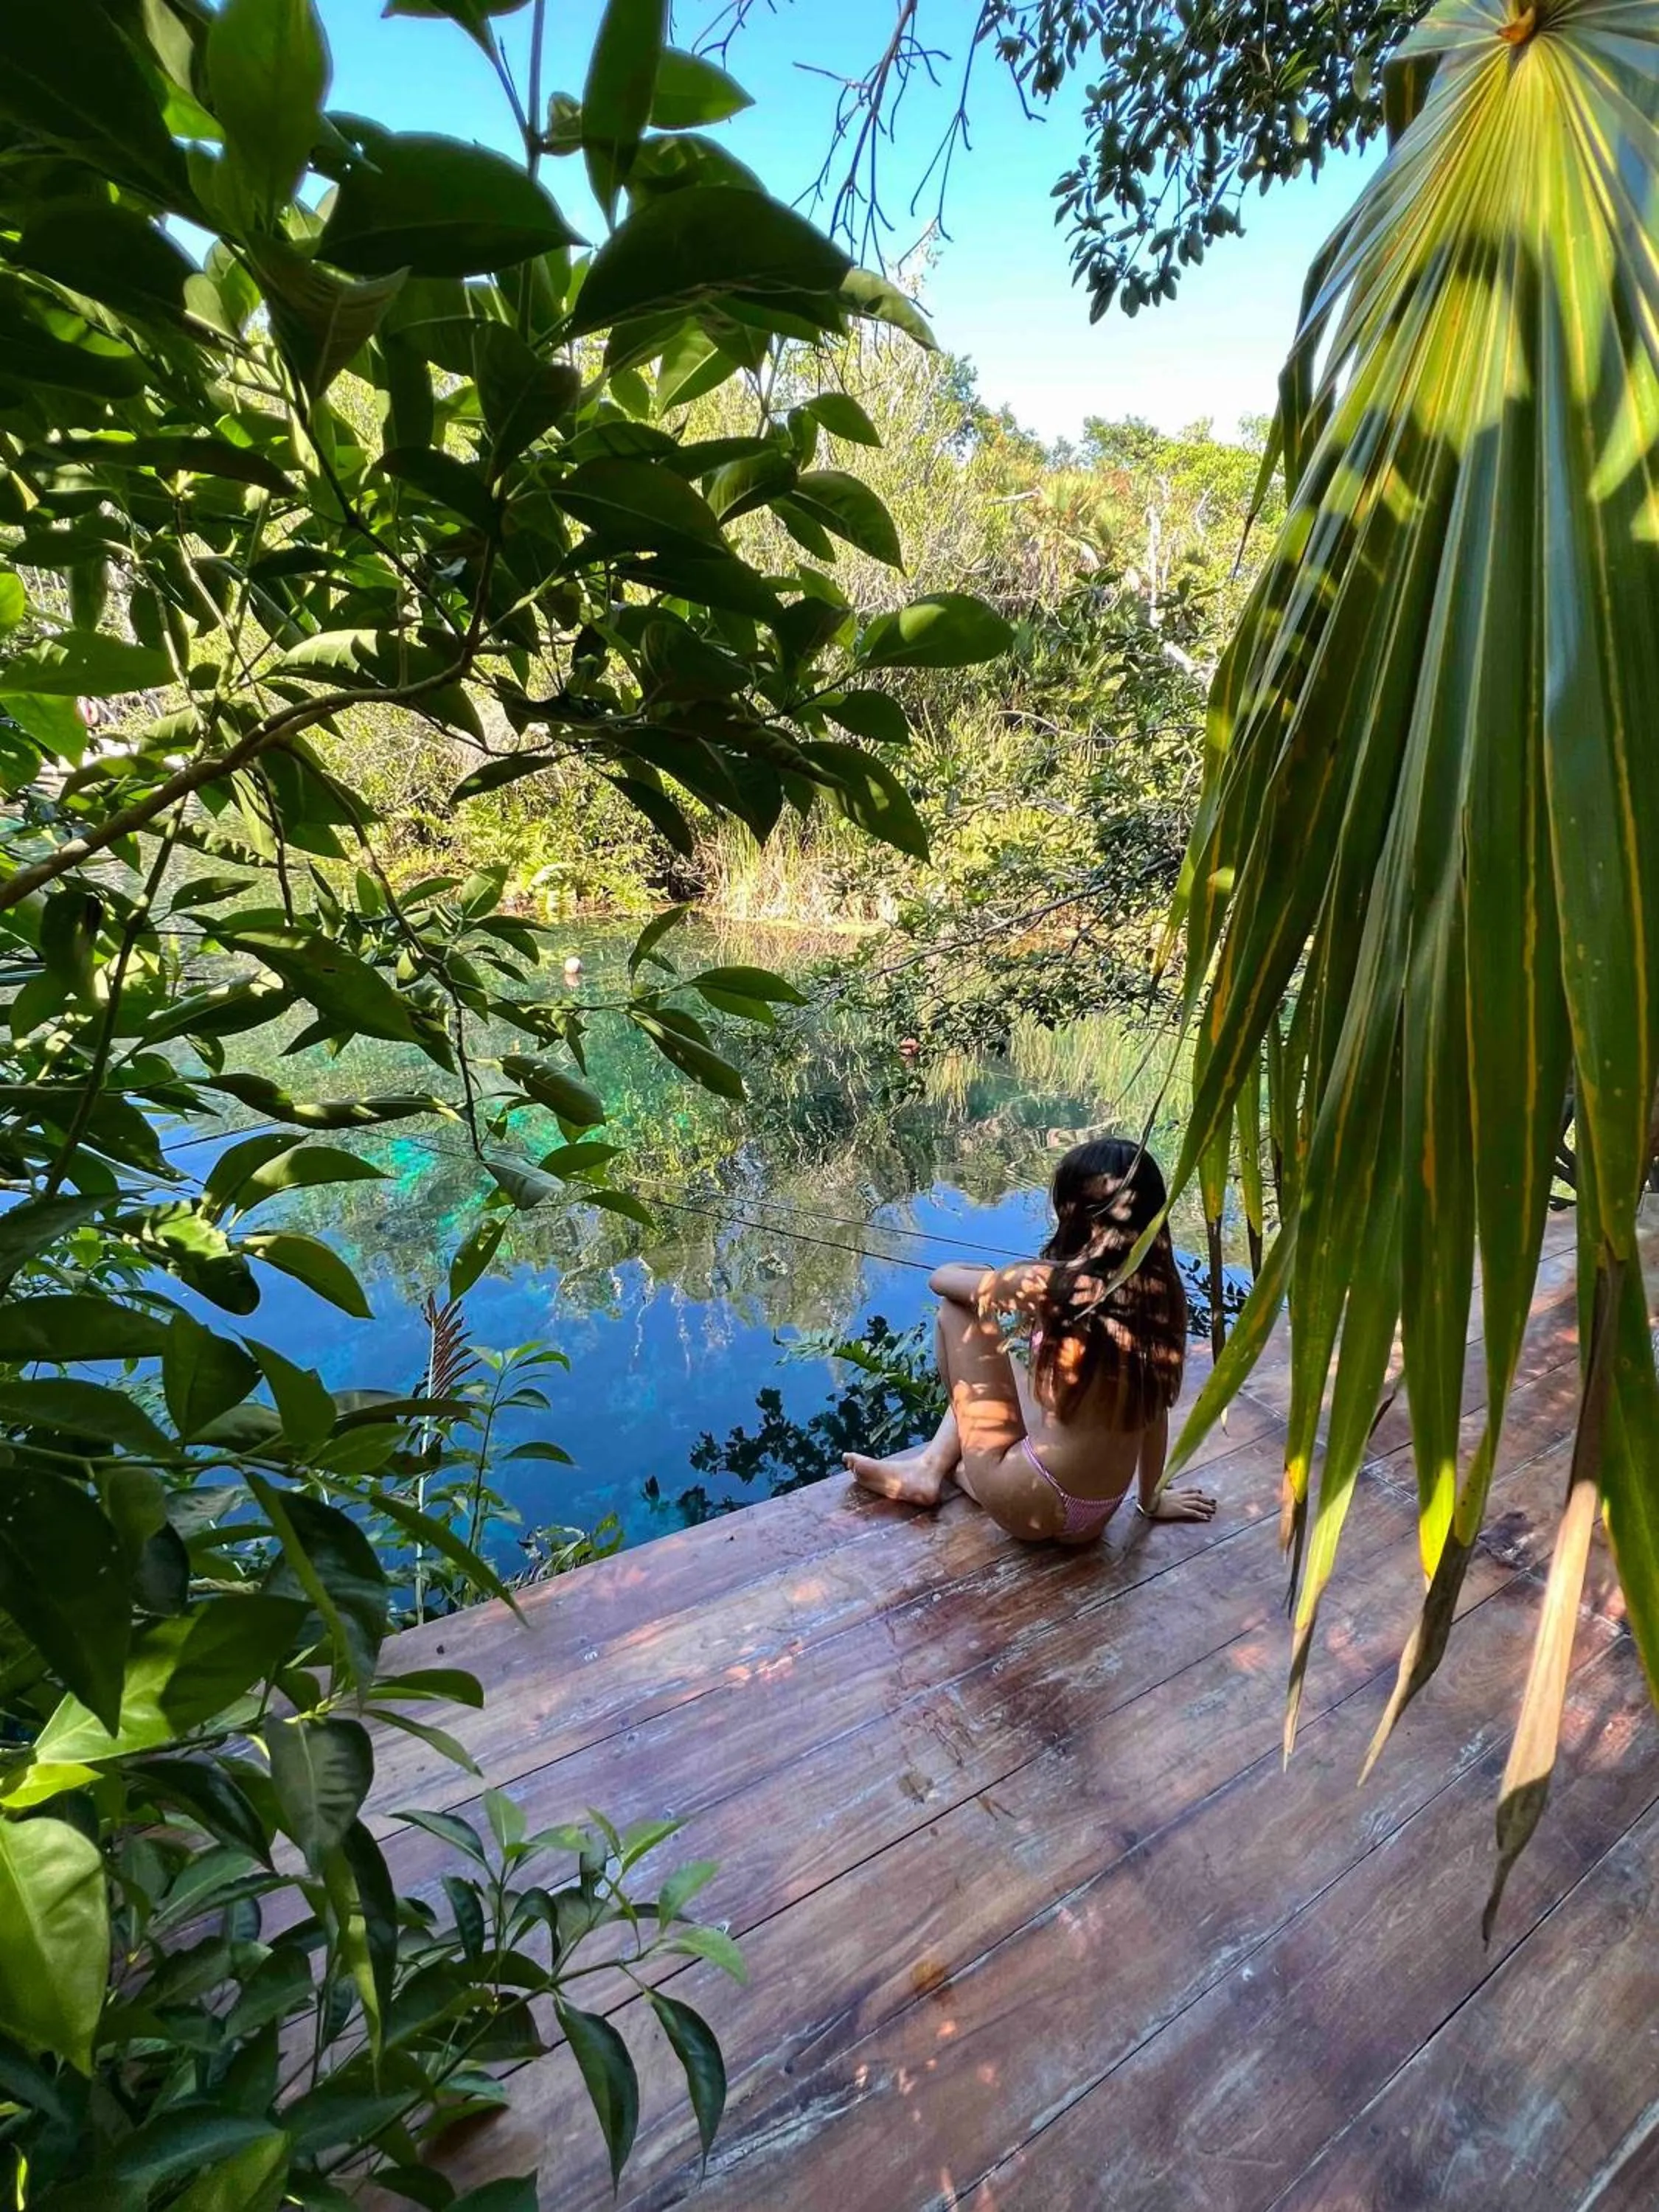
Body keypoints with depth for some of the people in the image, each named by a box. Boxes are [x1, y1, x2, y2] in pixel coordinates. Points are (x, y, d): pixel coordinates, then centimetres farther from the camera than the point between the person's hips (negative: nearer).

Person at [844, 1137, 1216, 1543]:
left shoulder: (1051, 1284, -21)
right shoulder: (1164, 1294, -6)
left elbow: (942, 1278, -4)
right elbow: (1155, 1409, 7)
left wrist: (1000, 1281, 16)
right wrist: (1151, 1499, 22)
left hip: (1029, 1507, -6)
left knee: (957, 1310, 4)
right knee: (1000, 1367, 27)